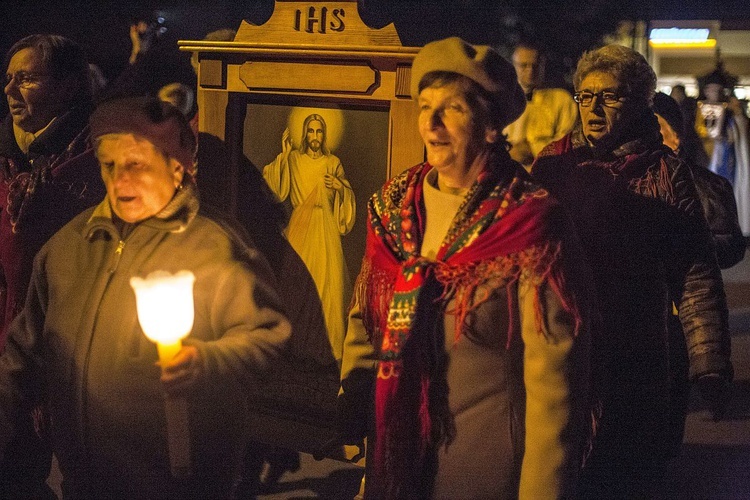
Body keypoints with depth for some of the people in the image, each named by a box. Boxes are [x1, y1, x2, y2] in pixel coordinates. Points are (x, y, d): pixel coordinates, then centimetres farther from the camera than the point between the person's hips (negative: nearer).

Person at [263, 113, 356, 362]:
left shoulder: (333, 163, 10)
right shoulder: (293, 160, 6)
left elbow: (349, 195, 16)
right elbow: (275, 186, -7)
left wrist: (339, 186, -5)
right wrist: (283, 155, -12)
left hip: (325, 229, 1)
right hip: (300, 227, -1)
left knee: (328, 279, -6)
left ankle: (328, 340, 3)